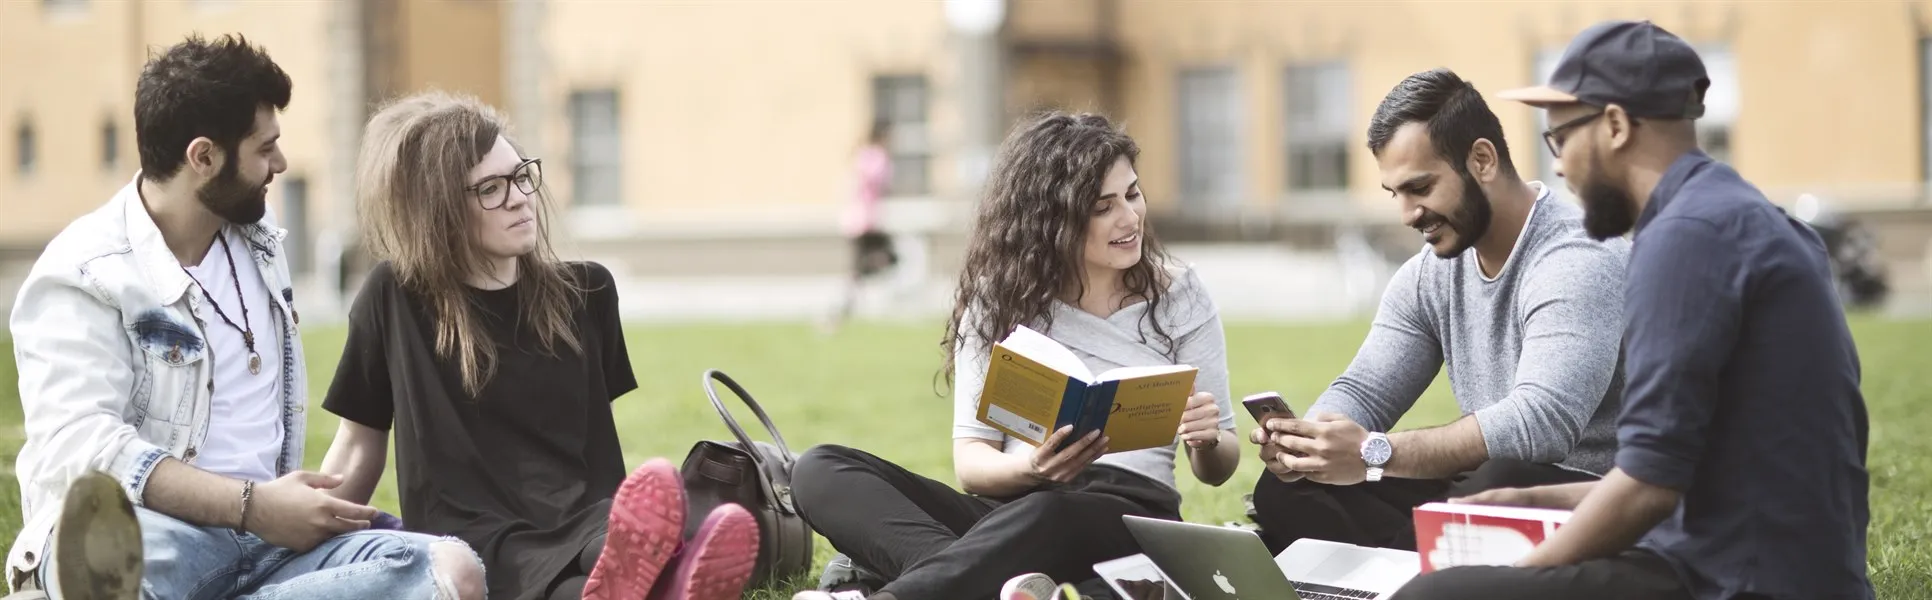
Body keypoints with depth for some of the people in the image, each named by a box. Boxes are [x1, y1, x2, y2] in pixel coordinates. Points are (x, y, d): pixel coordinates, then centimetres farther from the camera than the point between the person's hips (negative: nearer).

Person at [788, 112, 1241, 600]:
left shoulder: (1178, 296, 7)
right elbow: (971, 459, 2)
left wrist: (1207, 443, -16)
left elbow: (1218, 469, 9)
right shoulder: (999, 296, 8)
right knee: (822, 471, -22)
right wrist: (1028, 467, -22)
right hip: (1006, 510, 3)